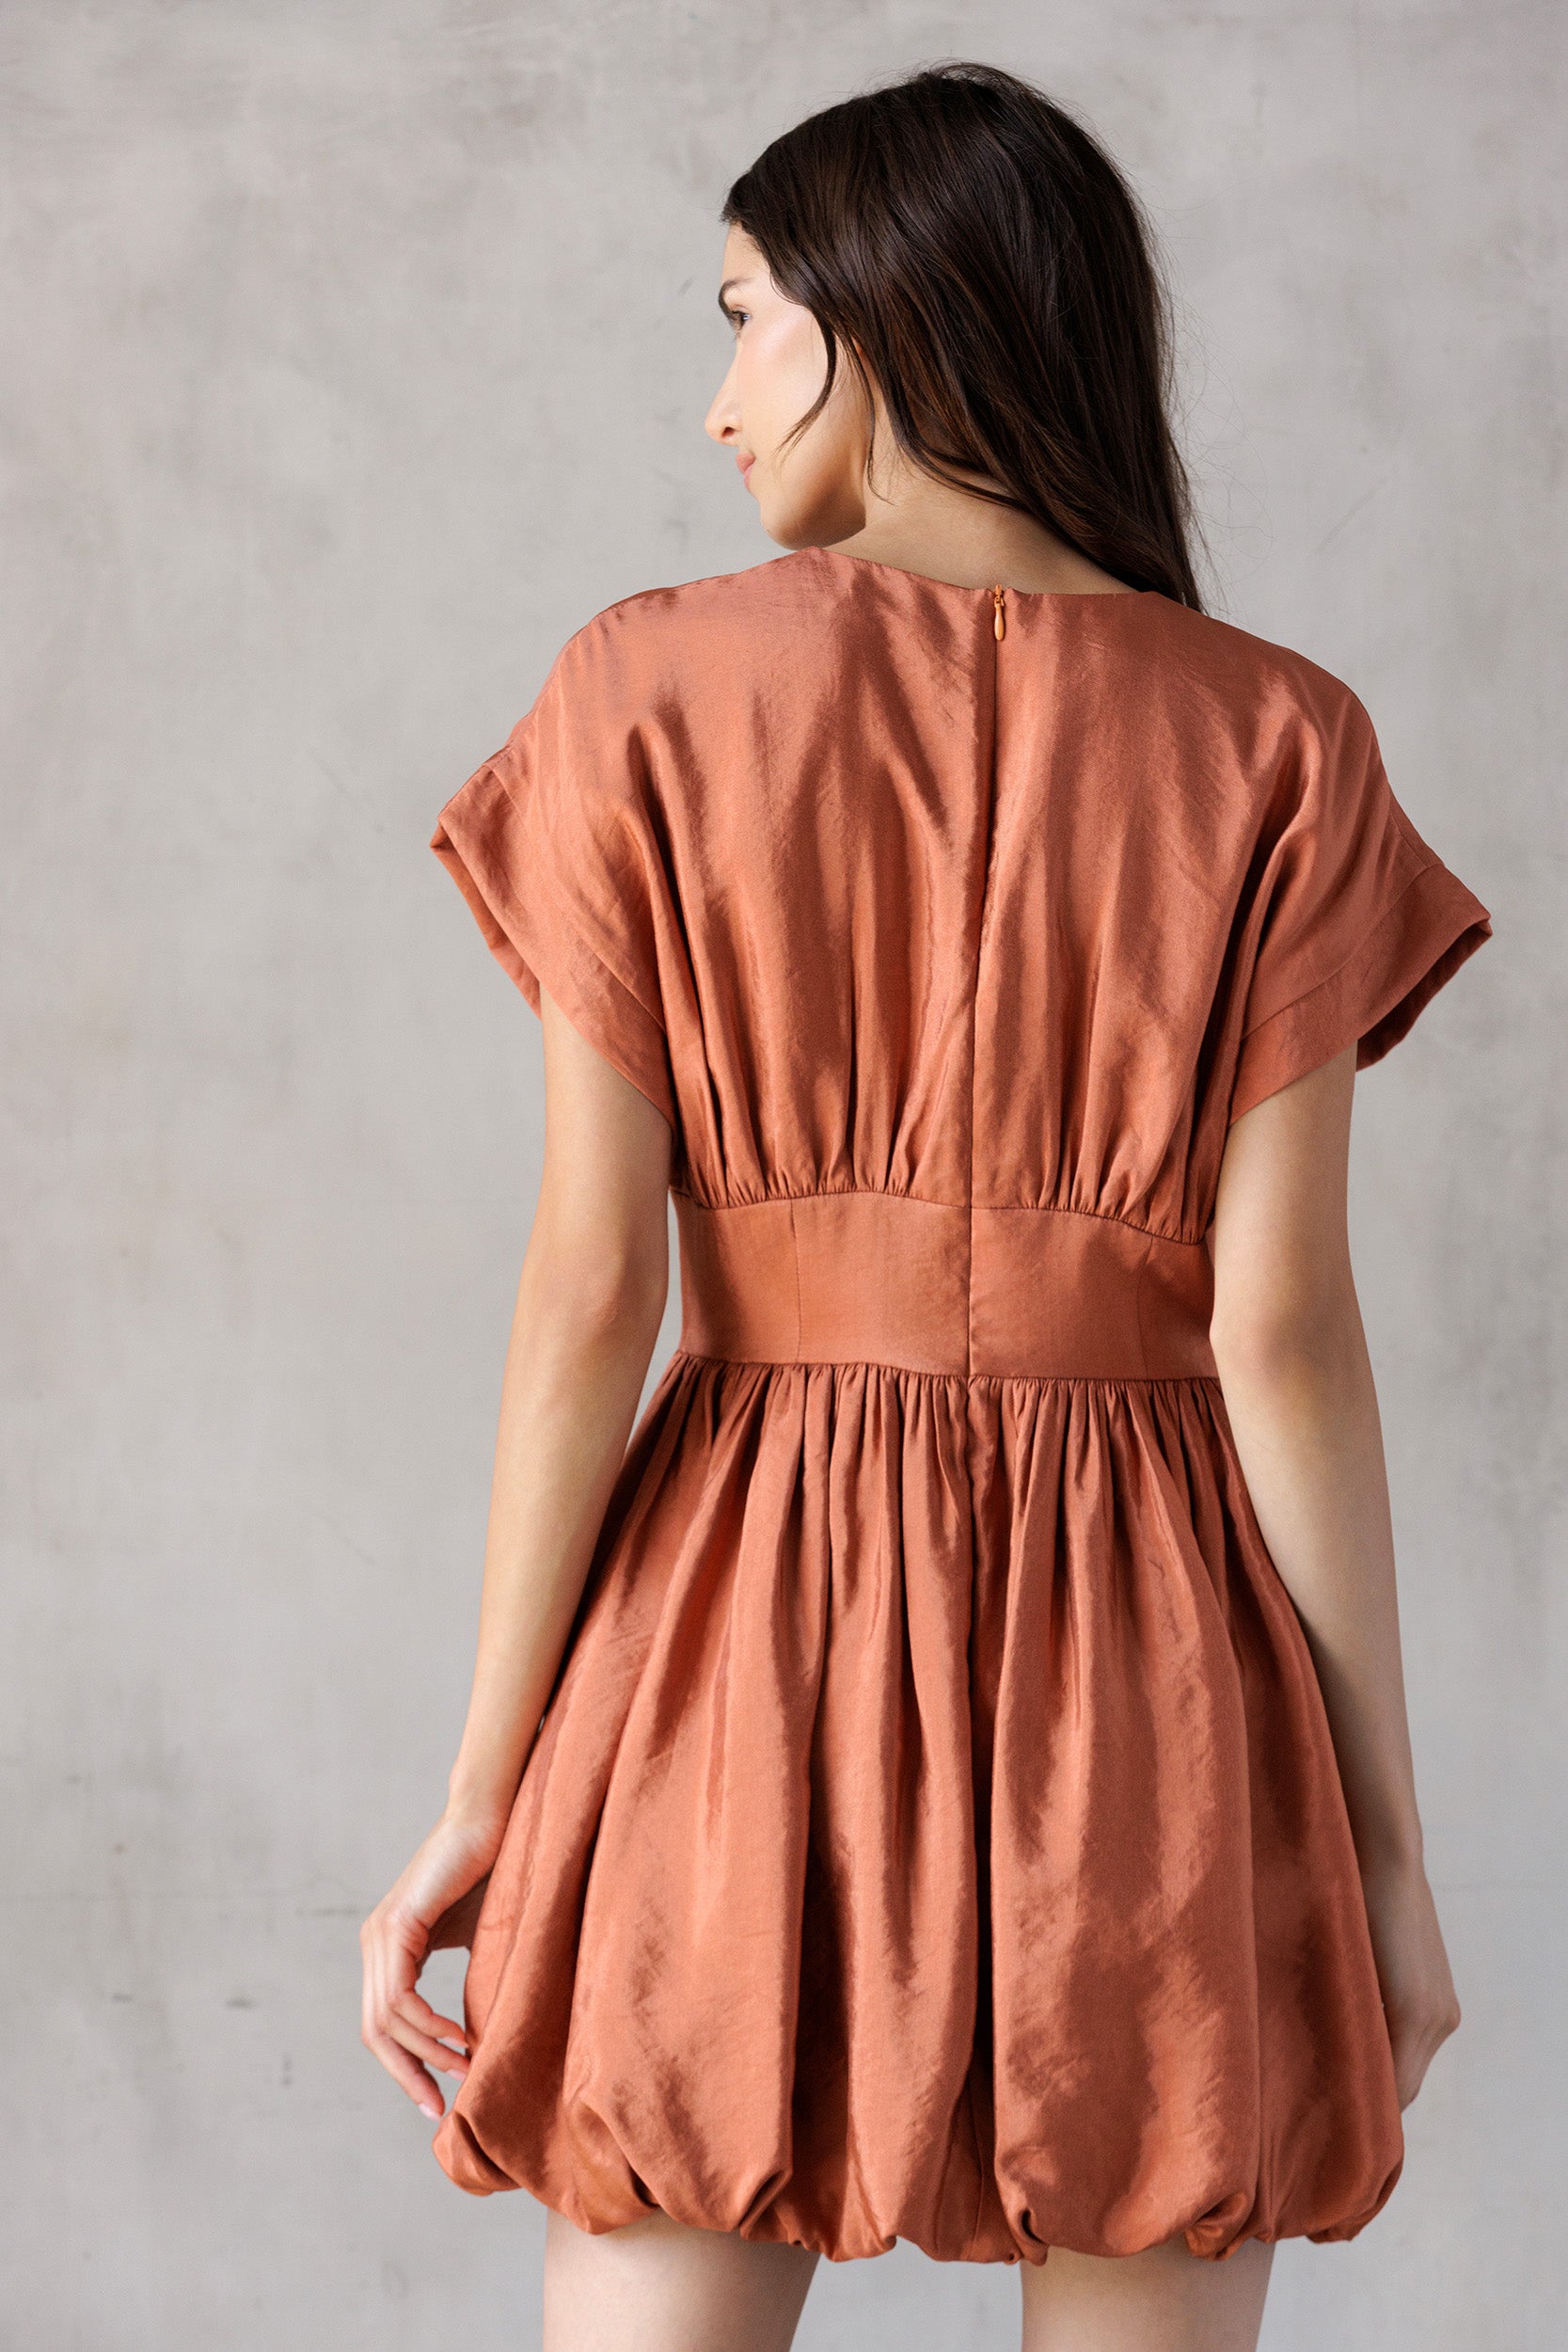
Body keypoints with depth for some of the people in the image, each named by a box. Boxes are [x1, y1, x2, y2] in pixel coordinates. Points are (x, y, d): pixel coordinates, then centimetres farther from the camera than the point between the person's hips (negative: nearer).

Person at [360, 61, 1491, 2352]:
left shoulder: (654, 692, -2)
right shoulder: (1271, 743, -1)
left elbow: (592, 1285, -6)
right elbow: (1283, 1323, -6)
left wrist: (478, 1800, 0)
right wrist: (1390, 1838, 1)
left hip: (745, 1627, 0)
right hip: (1149, 1652, 1)